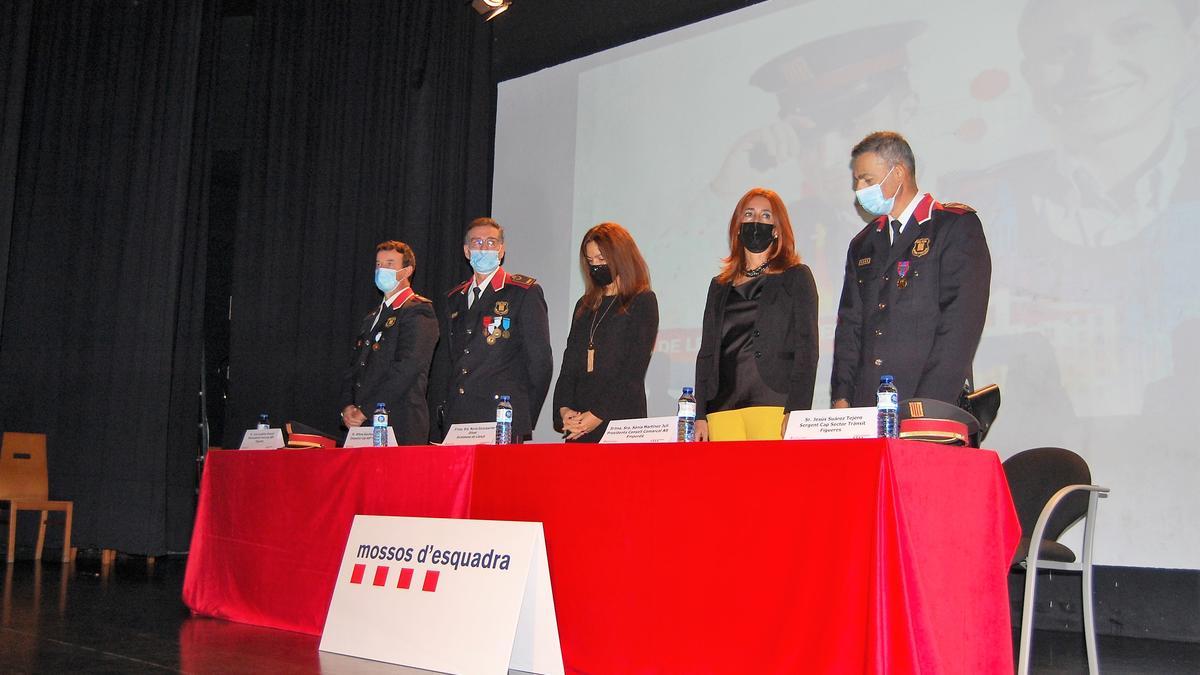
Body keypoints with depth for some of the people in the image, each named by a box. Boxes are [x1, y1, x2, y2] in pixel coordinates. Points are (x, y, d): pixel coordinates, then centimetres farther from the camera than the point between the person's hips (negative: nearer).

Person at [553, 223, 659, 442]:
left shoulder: (643, 302, 0)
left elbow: (634, 369, -8)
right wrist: (564, 409, -4)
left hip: (620, 418, -5)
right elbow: (569, 364, 13)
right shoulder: (585, 305, 19)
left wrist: (598, 415, -14)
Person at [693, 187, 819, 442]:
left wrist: (796, 411, -12)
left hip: (773, 402, -4)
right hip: (722, 406, 4)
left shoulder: (796, 277, 9)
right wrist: (700, 414, 8)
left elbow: (806, 347, 0)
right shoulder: (720, 286, 21)